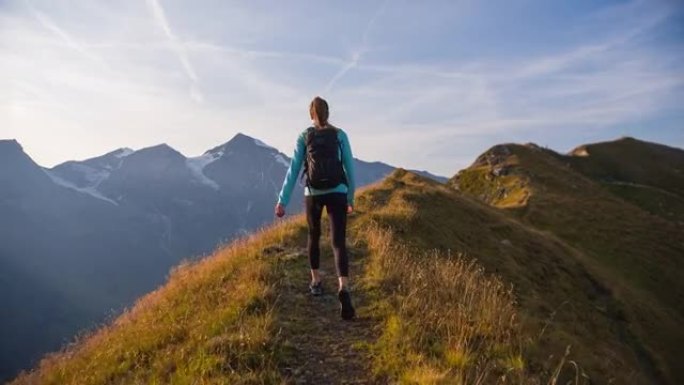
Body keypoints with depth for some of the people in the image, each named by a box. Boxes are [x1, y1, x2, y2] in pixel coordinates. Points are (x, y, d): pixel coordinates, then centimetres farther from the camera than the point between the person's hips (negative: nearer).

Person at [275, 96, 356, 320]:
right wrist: (351, 198, 14)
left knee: (314, 236, 22)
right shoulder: (340, 135, 4)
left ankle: (316, 282, 32)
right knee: (338, 242, -5)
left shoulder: (304, 137, 4)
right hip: (337, 193, -1)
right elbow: (349, 168, 4)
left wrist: (282, 201, 0)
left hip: (313, 194, 1)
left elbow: (293, 170, -1)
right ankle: (344, 289, -26)